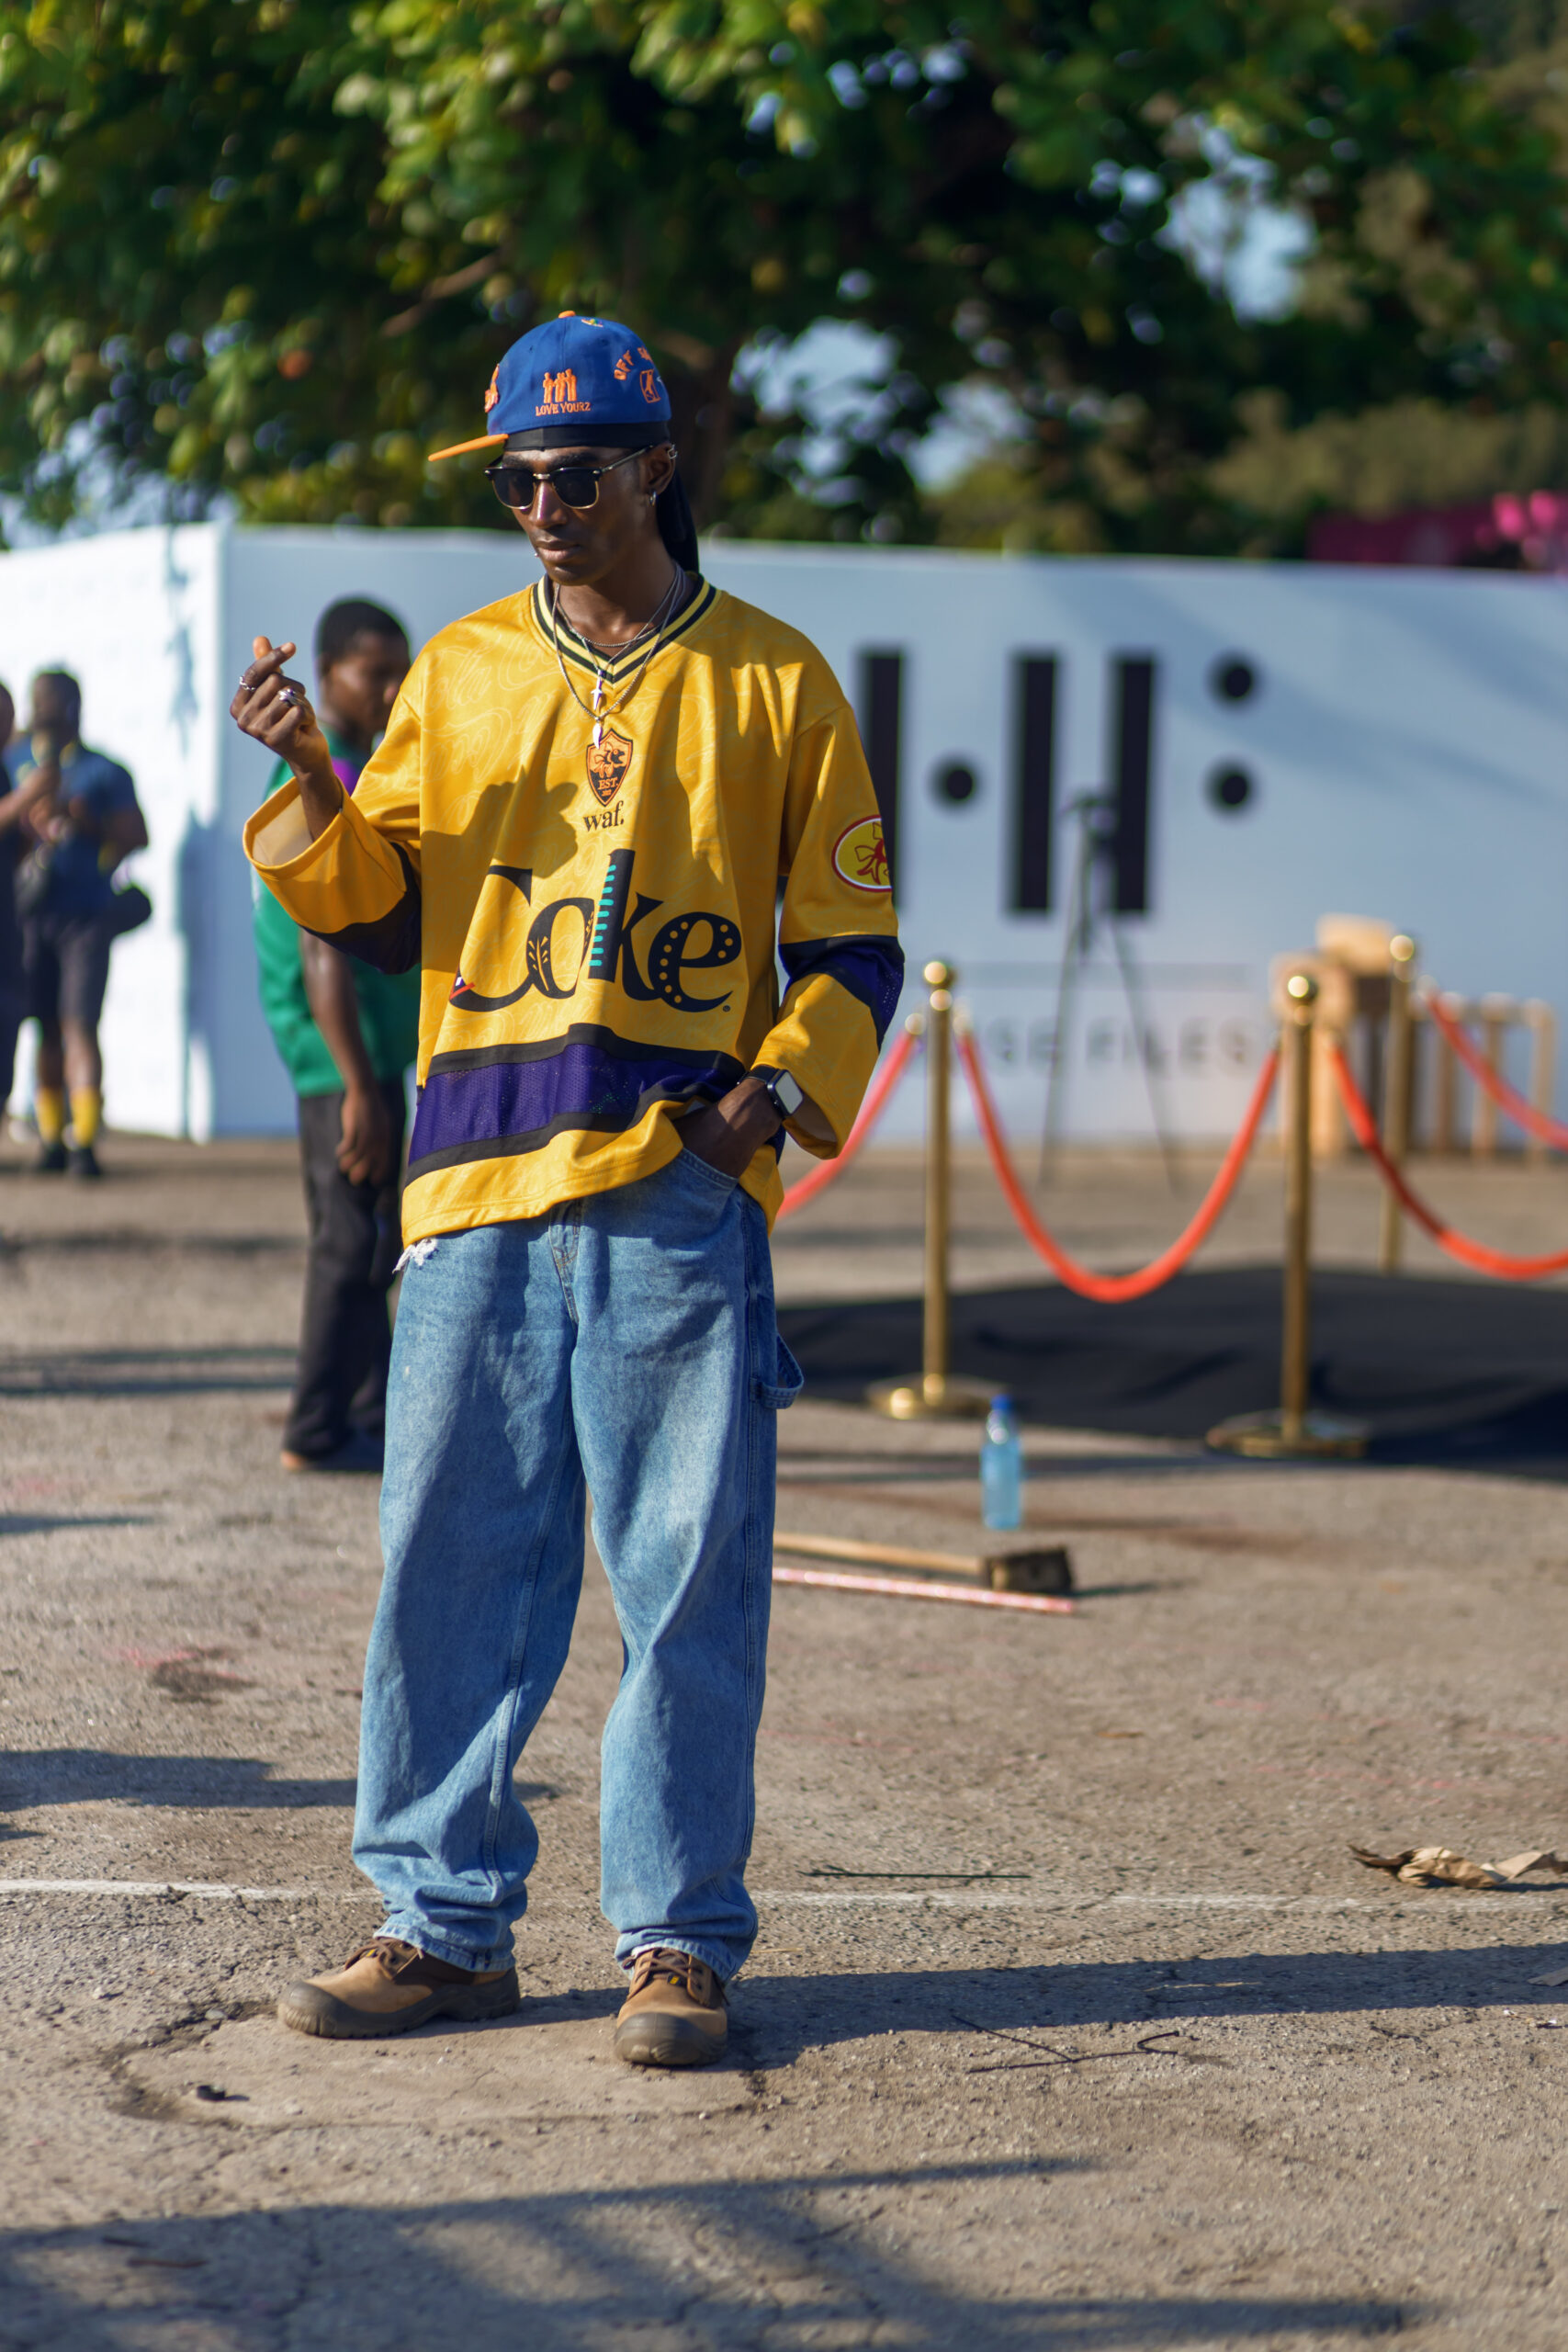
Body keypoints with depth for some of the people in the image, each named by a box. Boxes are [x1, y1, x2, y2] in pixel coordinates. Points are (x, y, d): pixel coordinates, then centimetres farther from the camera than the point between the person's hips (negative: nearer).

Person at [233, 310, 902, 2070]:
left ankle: (678, 1939, 6)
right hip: (478, 1191, 3)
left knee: (689, 1578, -2)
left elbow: (854, 945, 8)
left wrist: (778, 1088, -8)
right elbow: (376, 910, 9)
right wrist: (313, 784, -9)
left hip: (684, 1195, -2)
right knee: (449, 1562, 4)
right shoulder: (458, 674, 14)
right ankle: (442, 1924, 13)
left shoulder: (771, 682, 7)